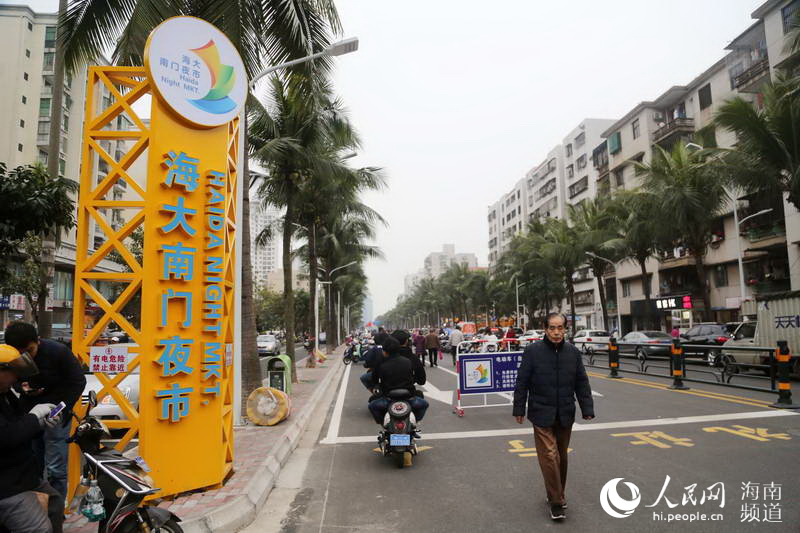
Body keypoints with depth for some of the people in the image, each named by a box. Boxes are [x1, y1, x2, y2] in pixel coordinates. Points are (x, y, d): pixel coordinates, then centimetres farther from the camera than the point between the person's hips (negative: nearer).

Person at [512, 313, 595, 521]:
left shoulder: (573, 352, 1)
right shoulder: (533, 351, -10)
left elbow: (582, 383, 7)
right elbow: (522, 382, -5)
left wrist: (587, 409, 3)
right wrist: (519, 409, -2)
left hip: (565, 415, 4)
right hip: (542, 414, -4)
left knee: (561, 456, 15)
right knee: (549, 456, -7)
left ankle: (558, 494, 32)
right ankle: (556, 502, 4)